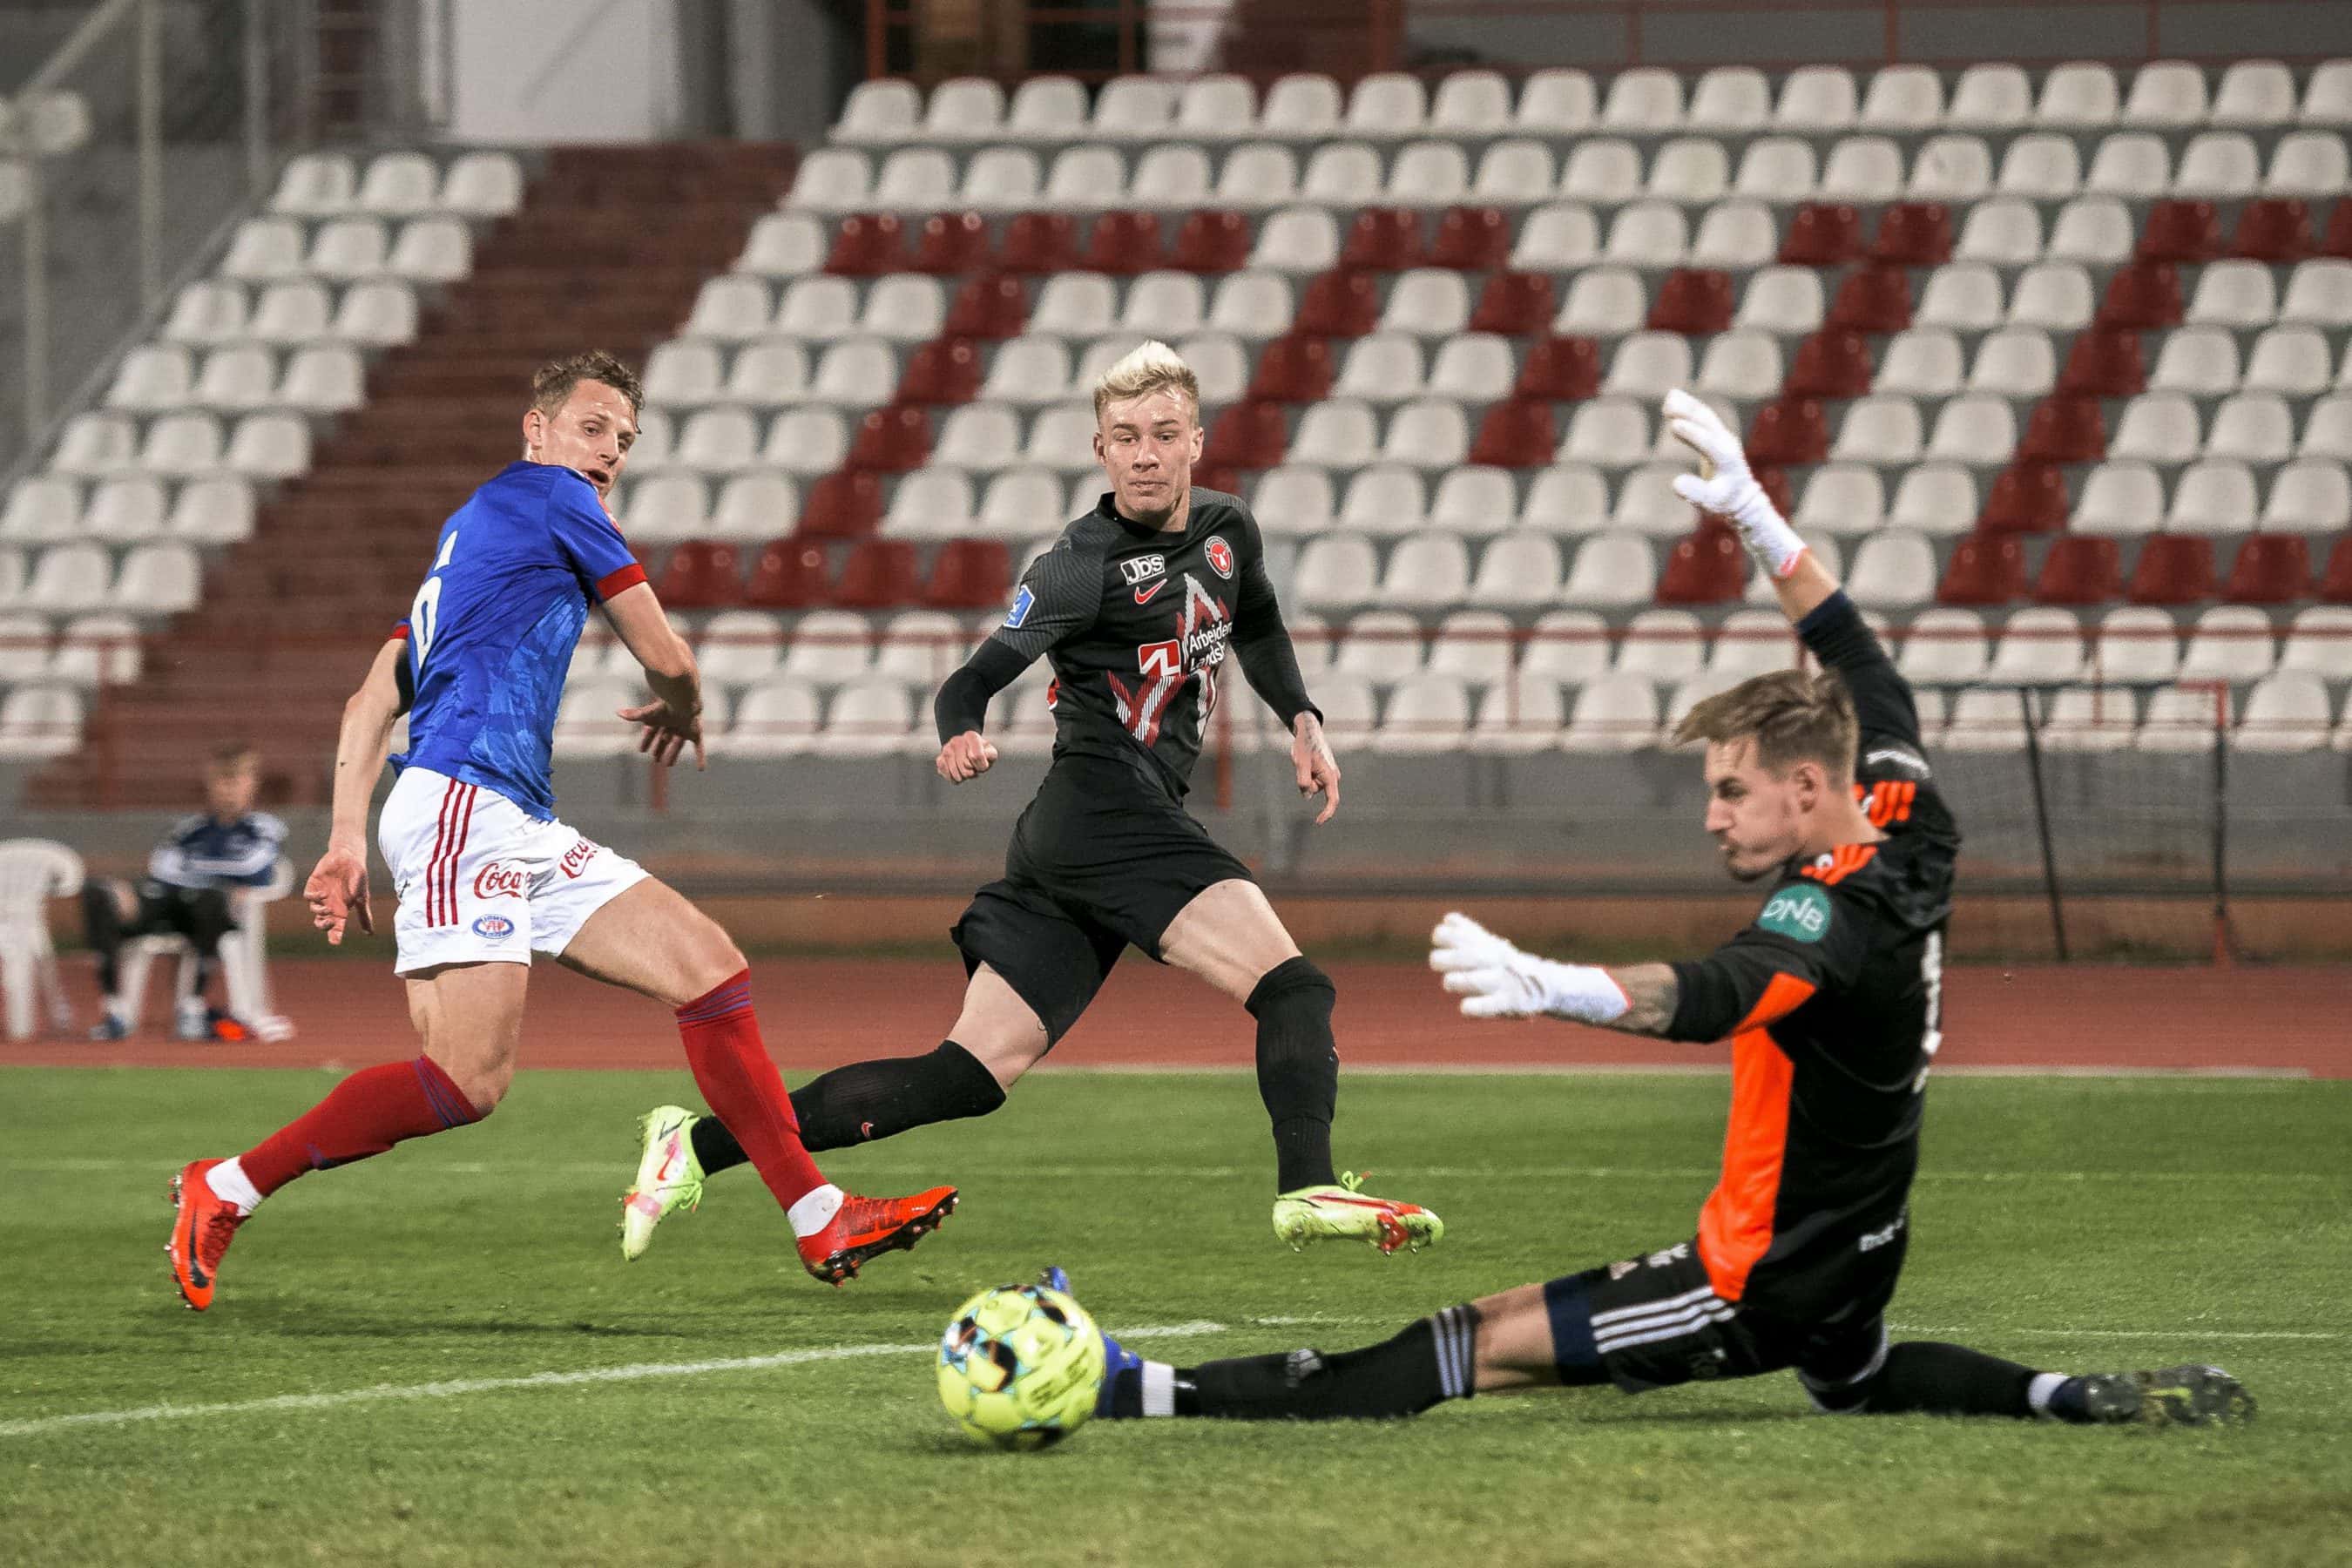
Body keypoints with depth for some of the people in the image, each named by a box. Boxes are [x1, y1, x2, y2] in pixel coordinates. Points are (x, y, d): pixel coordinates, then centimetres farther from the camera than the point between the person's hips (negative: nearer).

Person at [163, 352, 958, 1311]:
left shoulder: (469, 536, 28)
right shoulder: (547, 495, 1)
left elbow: (370, 704, 23)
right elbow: (663, 655, 4)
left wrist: (348, 843, 17)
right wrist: (683, 713, 27)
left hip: (525, 833, 10)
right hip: (461, 807, -10)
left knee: (708, 963, 4)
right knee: (470, 1081, -19)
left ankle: (820, 1220, 1)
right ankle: (222, 1191, -10)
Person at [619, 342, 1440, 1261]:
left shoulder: (1228, 531, 17)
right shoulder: (1081, 568, -6)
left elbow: (1257, 630, 38)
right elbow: (973, 680, -9)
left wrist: (1301, 719, 25)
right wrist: (961, 737, -31)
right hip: (1103, 807, -8)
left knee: (970, 1077, 0)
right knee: (1294, 989, -20)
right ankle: (1309, 1190, -35)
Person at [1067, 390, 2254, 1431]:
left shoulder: (1832, 917, -28)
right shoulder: (1908, 837, -3)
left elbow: (1711, 998, -49)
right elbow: (1860, 664, 15)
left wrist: (1550, 988, -67)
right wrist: (1755, 519, 18)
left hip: (1765, 1279, -9)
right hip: (1852, 1257, 9)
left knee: (1492, 1343, -13)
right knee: (1856, 1380, 41)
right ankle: (2084, 1402, 27)